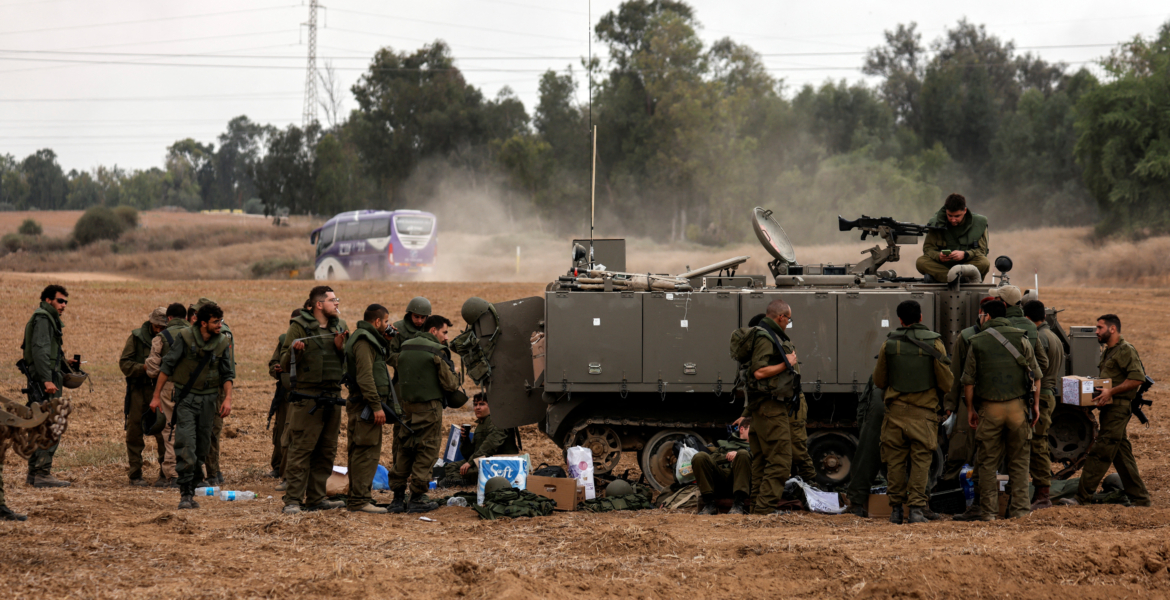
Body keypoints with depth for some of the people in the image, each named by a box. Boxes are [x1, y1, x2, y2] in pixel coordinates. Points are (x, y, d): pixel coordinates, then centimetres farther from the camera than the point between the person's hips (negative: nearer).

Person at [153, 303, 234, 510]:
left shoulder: (223, 343, 1)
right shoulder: (185, 337, -9)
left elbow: (227, 374, 6)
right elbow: (167, 366, -4)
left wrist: (228, 398, -9)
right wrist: (157, 395, -5)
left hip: (208, 399, 4)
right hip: (186, 397, -4)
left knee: (202, 447, 7)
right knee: (186, 446, -15)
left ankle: (191, 492, 17)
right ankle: (185, 494, -16)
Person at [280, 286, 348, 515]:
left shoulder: (338, 327, 15)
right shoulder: (299, 327, -3)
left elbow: (345, 365, 19)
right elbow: (284, 364, -3)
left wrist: (340, 348, 0)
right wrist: (294, 351, -23)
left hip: (332, 397, 7)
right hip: (307, 397, -7)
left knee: (326, 452, 9)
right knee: (301, 450, -9)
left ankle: (316, 497, 16)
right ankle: (293, 500, -9)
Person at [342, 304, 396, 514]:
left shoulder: (367, 338, 20)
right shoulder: (364, 341, -14)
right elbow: (365, 377, -22)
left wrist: (386, 341, 17)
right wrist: (376, 406, -23)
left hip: (362, 404, 11)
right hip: (365, 403, -11)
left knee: (361, 452, 15)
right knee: (367, 451, -12)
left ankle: (356, 496, 21)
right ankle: (359, 499, -14)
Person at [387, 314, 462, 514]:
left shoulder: (405, 348, 9)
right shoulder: (435, 352, -10)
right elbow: (450, 385, -10)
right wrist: (453, 373, 10)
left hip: (405, 407, 6)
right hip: (428, 408, -6)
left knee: (403, 451, 11)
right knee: (426, 452, 1)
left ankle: (398, 497, 11)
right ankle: (417, 498, 0)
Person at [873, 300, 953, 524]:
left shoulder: (889, 344, 0)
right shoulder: (934, 343, -3)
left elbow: (879, 381, 9)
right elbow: (946, 383, -2)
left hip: (896, 411, 1)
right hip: (924, 412, -1)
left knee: (895, 461, 6)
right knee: (920, 460, 2)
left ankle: (896, 510, 7)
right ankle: (916, 508, -5)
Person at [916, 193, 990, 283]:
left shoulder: (979, 223, -2)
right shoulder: (936, 223, 1)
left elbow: (982, 250, -4)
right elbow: (928, 248, 0)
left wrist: (965, 254, -25)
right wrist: (938, 256, -25)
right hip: (943, 264, 1)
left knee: (984, 263, -33)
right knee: (921, 262, -28)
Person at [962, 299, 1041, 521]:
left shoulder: (978, 342, 2)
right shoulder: (1020, 338, 3)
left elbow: (968, 380, 4)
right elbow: (1036, 375, 3)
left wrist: (970, 409, 13)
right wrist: (1035, 404, 11)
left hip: (990, 408, 0)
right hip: (1017, 406, 1)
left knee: (988, 462, 6)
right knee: (1019, 460, 8)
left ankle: (988, 511, 4)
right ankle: (1019, 508, 5)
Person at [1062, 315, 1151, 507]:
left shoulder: (1126, 350, -11)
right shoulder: (1108, 352, 21)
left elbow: (1137, 378, -20)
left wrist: (1111, 391, -23)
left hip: (1118, 408, -10)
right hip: (1109, 408, 10)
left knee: (1100, 453, -10)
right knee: (1122, 456, 11)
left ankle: (1082, 497, -12)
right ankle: (1140, 498, 15)